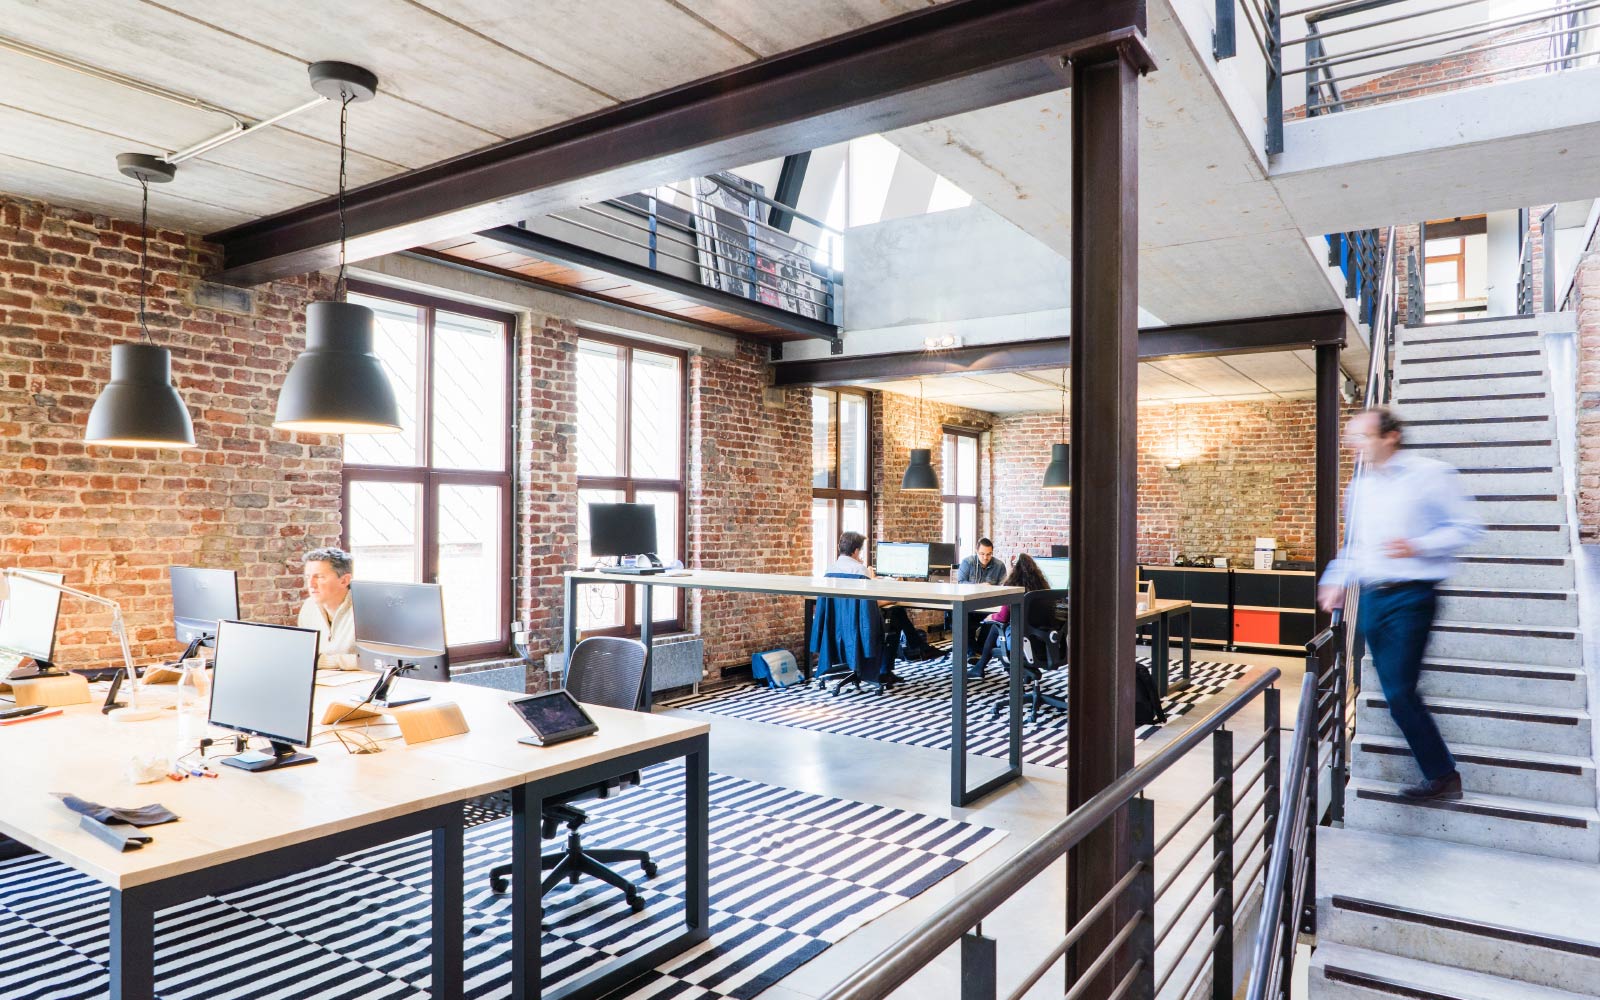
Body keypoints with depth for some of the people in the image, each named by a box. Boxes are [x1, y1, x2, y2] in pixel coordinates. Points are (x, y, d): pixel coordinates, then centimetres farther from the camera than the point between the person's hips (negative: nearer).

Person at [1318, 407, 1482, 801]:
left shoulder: (1430, 474, -6)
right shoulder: (1359, 487, 14)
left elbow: (1465, 527, -6)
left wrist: (1417, 546, -20)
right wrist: (1336, 581, 12)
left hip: (1410, 595, -7)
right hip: (1371, 597, 7)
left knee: (1398, 691, -10)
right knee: (1395, 692, 8)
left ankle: (1442, 775, 8)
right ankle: (1441, 776, 20)